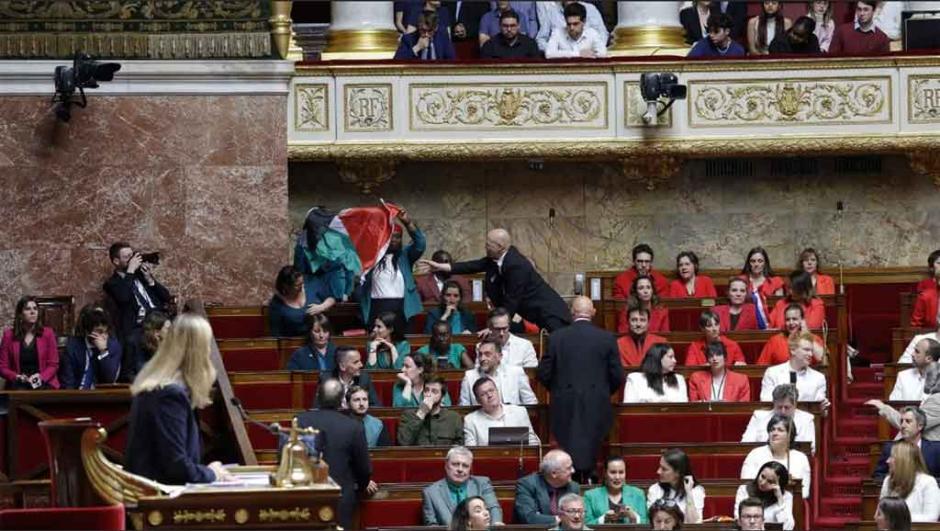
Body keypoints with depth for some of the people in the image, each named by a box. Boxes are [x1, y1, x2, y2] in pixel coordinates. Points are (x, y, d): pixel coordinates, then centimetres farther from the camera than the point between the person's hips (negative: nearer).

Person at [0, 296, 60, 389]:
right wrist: (17, 377, -12)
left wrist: (41, 377, -15)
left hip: (44, 384, 0)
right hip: (19, 385, 0)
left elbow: (53, 364, 5)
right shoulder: (9, 335, 7)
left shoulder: (48, 333, 7)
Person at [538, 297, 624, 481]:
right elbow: (617, 376, 1)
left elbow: (544, 374, 2)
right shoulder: (606, 338, -3)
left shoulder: (557, 338, -2)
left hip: (565, 405, 0)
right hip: (597, 406, 0)